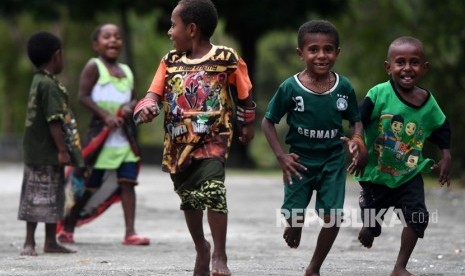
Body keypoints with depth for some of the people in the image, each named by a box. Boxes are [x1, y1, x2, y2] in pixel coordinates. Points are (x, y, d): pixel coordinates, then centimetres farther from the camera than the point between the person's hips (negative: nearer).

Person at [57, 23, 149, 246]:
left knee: (127, 182, -4)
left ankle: (130, 232, -5)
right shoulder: (94, 66, -4)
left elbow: (134, 99, 20)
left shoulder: (126, 71, 14)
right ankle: (68, 227, 18)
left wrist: (129, 107, -4)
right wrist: (105, 115, -18)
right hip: (101, 134, -5)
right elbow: (83, 96, -10)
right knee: (89, 184, 3)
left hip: (125, 135, 5)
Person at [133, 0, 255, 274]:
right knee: (189, 198, 15)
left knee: (213, 189, -24)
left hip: (213, 140, -5)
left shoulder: (226, 58, -4)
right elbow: (155, 92, -3)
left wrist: (248, 124, 17)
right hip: (178, 142, 5)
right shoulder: (170, 61, 6)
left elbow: (244, 92, 9)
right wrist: (148, 106, -26)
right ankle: (201, 248, 37)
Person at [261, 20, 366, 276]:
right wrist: (281, 156, -12)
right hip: (300, 161, -2)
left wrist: (357, 141, -14)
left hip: (332, 161, 2)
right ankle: (293, 230, 40)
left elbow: (356, 120, 8)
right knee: (294, 214, 0)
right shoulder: (290, 88, -13)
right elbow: (268, 122, -3)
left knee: (333, 217, -3)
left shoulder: (344, 87, -6)